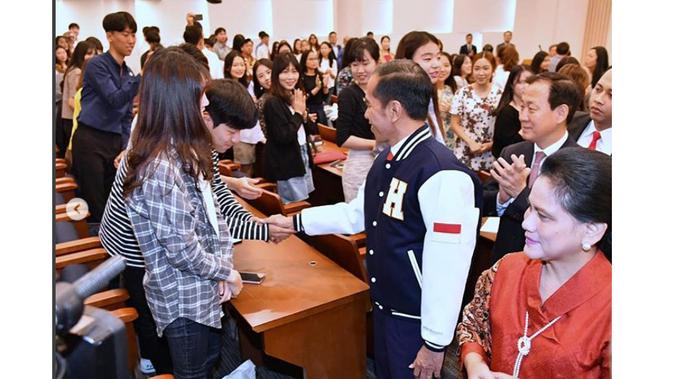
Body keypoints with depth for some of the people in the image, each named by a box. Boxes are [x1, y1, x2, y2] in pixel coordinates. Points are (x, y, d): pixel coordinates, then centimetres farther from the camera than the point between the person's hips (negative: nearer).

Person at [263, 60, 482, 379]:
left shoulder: (442, 176, -27)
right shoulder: (387, 159, 2)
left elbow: (448, 265, -26)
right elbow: (357, 212, 13)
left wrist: (435, 342, -19)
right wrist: (296, 222, 13)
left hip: (415, 319, -8)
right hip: (383, 305, 8)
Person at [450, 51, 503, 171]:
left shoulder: (500, 94, 0)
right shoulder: (462, 93, -3)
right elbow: (454, 124, -1)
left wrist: (491, 143, -8)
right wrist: (471, 142, -11)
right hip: (465, 153, -1)